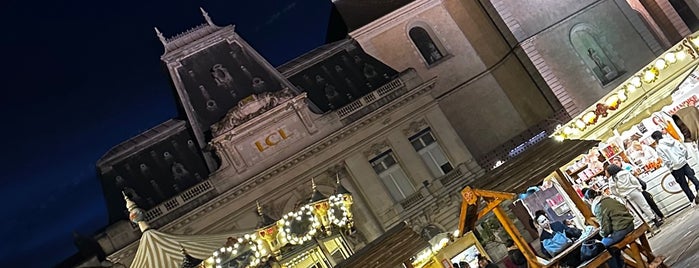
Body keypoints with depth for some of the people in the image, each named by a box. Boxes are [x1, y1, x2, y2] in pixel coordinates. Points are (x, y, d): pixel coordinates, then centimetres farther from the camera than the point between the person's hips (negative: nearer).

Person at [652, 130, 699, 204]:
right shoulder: (672, 140, 4)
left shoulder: (658, 148, -11)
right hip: (683, 163, 4)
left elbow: (666, 161, -15)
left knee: (684, 185, 9)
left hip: (675, 168, -4)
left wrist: (671, 166, -1)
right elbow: (684, 149, 1)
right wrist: (684, 158, 11)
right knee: (692, 177, 14)